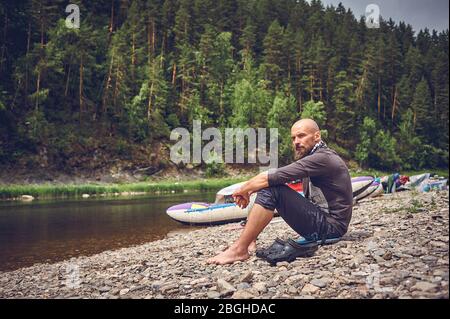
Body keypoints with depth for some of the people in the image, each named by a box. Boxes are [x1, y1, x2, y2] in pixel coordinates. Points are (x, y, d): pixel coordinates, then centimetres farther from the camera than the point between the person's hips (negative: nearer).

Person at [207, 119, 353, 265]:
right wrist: (249, 190, -4)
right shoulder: (312, 156, 13)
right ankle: (249, 240, 4)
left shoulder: (322, 158, -18)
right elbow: (272, 175, 12)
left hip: (330, 225, -10)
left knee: (270, 190, -22)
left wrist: (242, 190, -9)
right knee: (269, 182, 8)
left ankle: (239, 250, -18)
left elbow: (271, 177, -23)